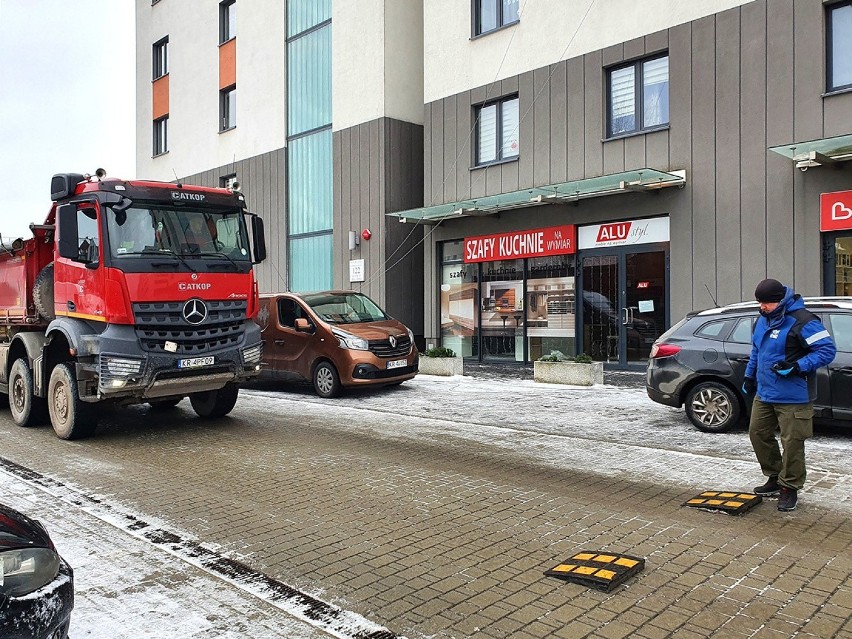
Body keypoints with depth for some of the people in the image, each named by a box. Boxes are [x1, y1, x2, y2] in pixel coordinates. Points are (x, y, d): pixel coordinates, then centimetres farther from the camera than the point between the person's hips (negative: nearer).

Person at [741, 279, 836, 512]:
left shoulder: (802, 321, -16)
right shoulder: (762, 320, 10)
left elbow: (827, 350, -17)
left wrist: (797, 366, -25)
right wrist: (749, 376, 24)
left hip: (793, 397, -8)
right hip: (764, 394, 8)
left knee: (792, 442, 0)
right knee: (758, 434, 13)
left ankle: (790, 488, 14)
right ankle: (775, 478, 30)